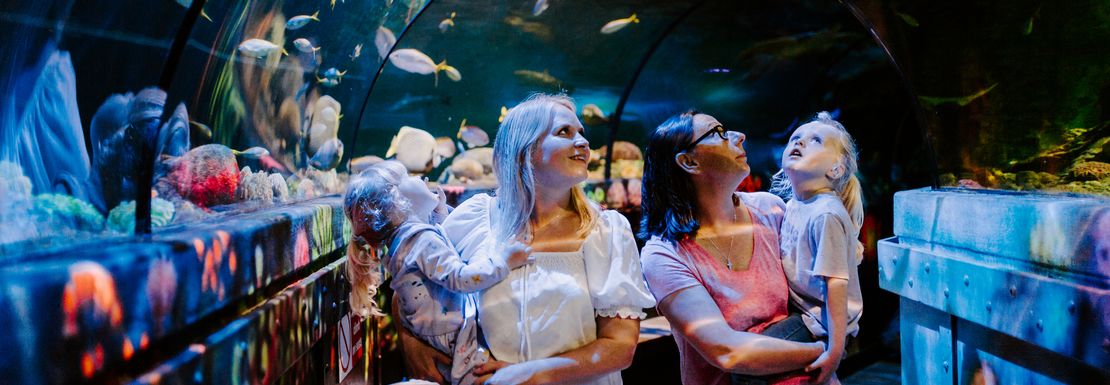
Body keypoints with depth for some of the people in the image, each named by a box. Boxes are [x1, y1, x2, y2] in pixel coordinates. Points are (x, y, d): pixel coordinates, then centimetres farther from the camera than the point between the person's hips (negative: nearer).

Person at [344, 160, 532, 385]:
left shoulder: (405, 237, 10)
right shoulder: (424, 240, -21)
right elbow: (460, 278, -28)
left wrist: (439, 208, 18)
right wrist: (505, 260, -22)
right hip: (453, 334, -10)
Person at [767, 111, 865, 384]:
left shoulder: (825, 215, -22)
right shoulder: (793, 206, 5)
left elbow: (836, 284, -25)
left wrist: (835, 350, -27)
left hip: (820, 322, -9)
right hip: (802, 311, 9)